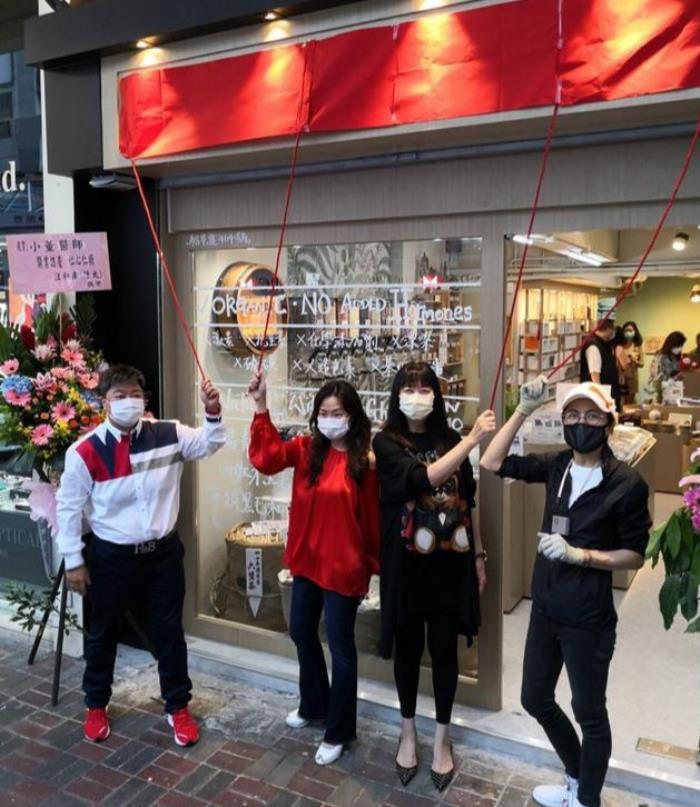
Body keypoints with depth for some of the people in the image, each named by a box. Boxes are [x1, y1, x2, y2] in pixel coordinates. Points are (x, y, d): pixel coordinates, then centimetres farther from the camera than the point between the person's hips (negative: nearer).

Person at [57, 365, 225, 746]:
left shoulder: (168, 435, -8)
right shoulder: (85, 452, -14)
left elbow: (209, 444, 2)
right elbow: (69, 507, -5)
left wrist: (213, 413, -19)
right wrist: (74, 561, -3)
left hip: (163, 552, 2)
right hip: (111, 556, -1)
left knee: (169, 631, 13)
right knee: (103, 633, 18)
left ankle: (178, 707, 33)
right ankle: (96, 705, 43)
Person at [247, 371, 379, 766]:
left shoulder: (364, 461, -15)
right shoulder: (306, 449, -1)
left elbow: (372, 518, -10)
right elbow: (266, 457, -16)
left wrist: (373, 564, -4)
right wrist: (261, 407, -24)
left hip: (343, 566, -6)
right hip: (306, 560, 7)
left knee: (341, 647, 7)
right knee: (302, 633, 22)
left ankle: (340, 730, 26)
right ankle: (313, 705, 46)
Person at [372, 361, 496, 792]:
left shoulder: (449, 439, 3)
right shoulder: (387, 442, -8)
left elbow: (468, 501, 10)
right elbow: (424, 479, -25)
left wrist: (478, 554, 10)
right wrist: (473, 439, -28)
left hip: (451, 560, 2)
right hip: (408, 561, -2)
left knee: (444, 647, 12)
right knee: (408, 646, 13)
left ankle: (443, 737, 31)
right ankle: (408, 731, 35)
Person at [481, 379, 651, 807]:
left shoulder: (627, 483, -14)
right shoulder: (556, 466, 0)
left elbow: (635, 556, -10)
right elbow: (493, 463, -3)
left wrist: (578, 555, -22)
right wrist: (524, 410, -9)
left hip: (588, 619, -6)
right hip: (545, 610, 6)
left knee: (589, 713, 13)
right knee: (535, 699, 20)